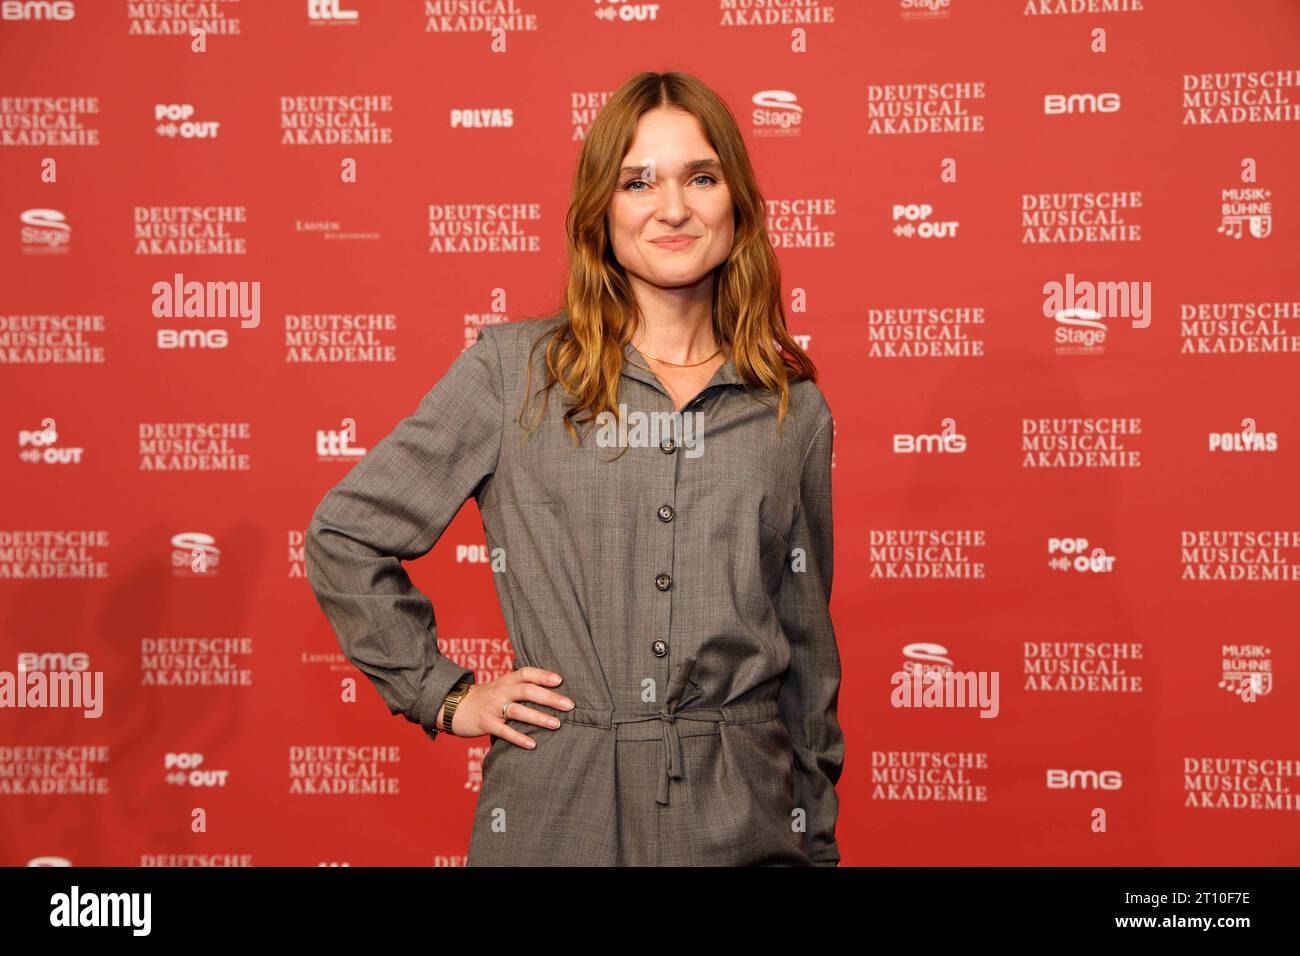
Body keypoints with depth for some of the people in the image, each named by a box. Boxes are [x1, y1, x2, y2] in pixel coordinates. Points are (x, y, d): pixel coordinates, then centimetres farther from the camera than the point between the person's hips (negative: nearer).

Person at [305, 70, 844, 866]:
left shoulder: (796, 410, 5)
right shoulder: (511, 372, -1)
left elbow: (808, 650, 11)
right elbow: (344, 535, 4)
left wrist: (817, 841, 11)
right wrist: (444, 694, 1)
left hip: (746, 817, 2)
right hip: (556, 815, -1)